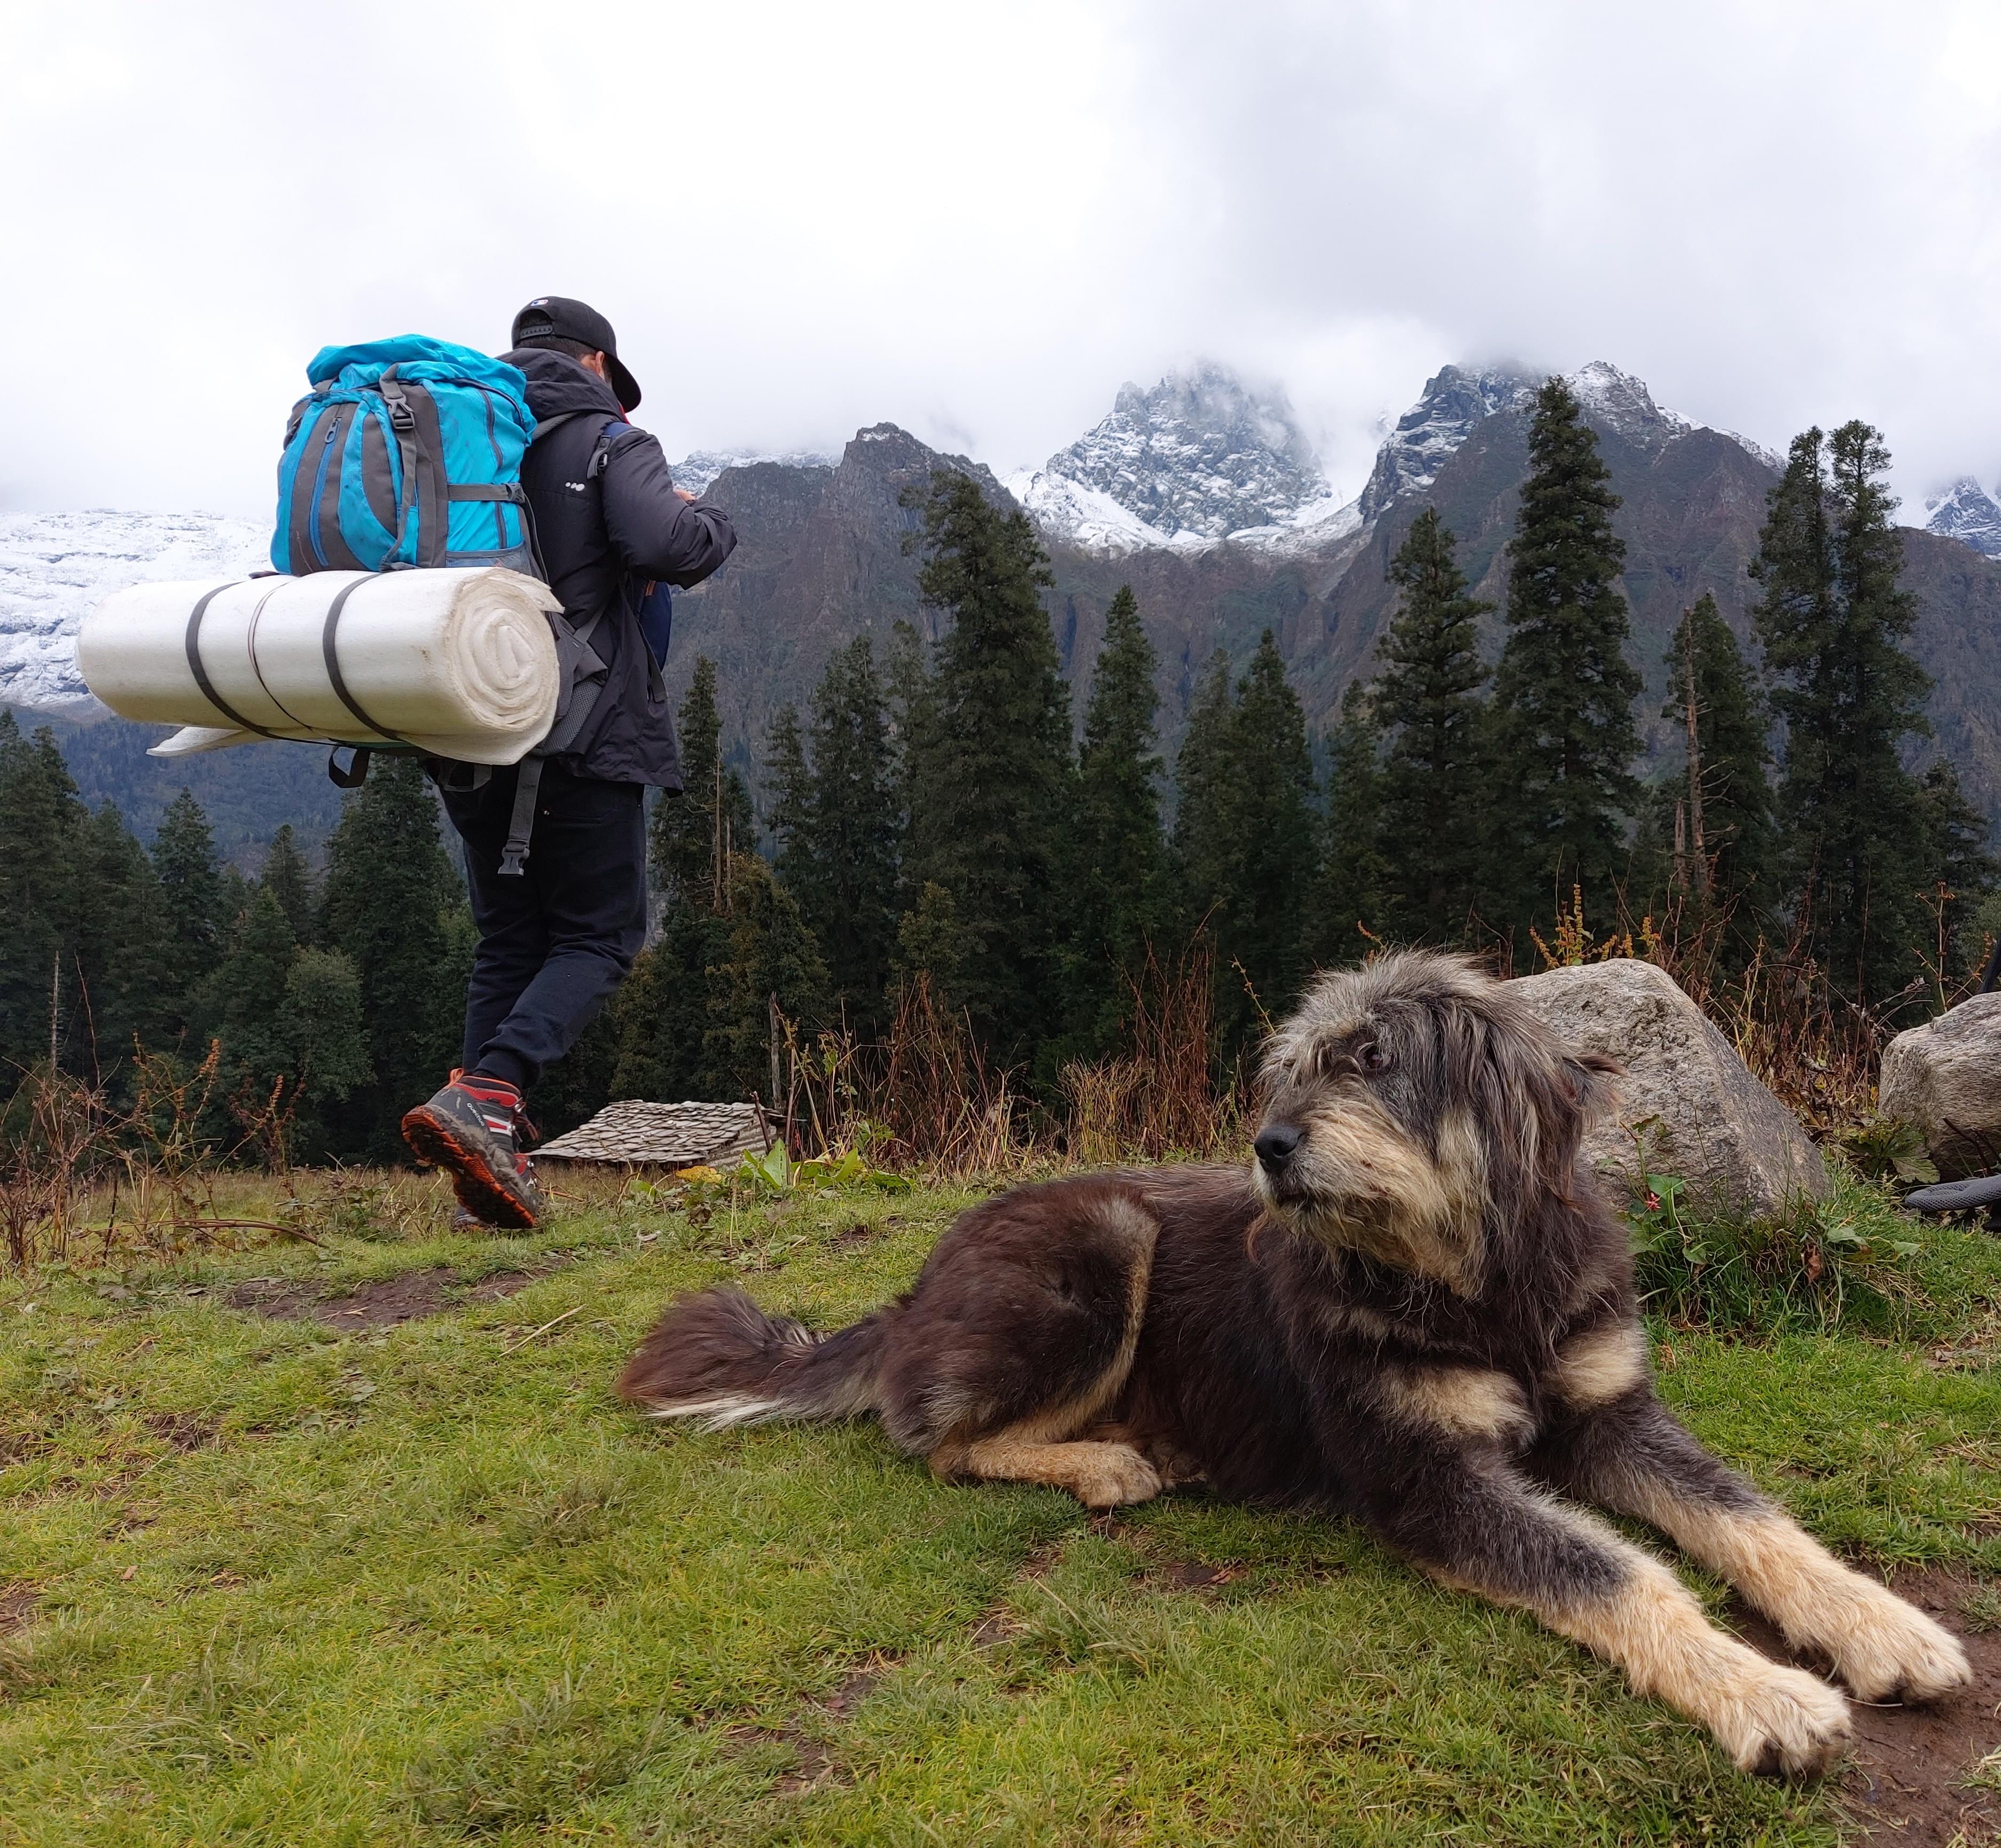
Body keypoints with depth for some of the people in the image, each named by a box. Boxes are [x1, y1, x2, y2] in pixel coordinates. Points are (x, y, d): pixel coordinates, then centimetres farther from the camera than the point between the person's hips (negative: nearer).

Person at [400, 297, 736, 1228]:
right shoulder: (608, 440, -2)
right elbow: (667, 544, -20)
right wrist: (710, 520, 2)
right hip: (582, 733, -5)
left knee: (506, 940, 14)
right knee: (598, 935, 4)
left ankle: (490, 1151, 7)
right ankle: (483, 1098, -17)